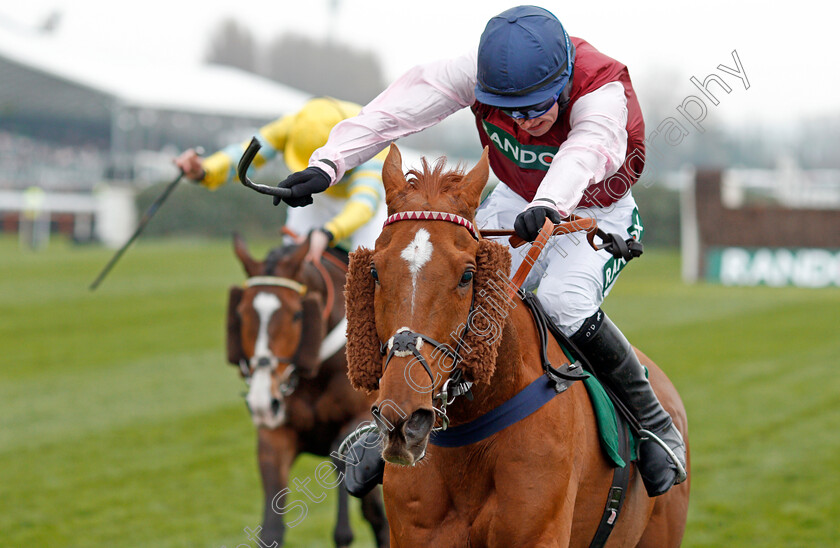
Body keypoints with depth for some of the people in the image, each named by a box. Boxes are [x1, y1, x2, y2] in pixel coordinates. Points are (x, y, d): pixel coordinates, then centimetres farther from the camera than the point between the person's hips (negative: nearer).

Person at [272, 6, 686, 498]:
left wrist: (550, 204, -75)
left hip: (597, 216, -4)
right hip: (515, 203, 5)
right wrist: (329, 161, -40)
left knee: (563, 301, -32)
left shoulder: (603, 92, -34)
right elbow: (404, 105, -29)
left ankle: (656, 425, -16)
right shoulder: (484, 74, -23)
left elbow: (587, 150, -54)